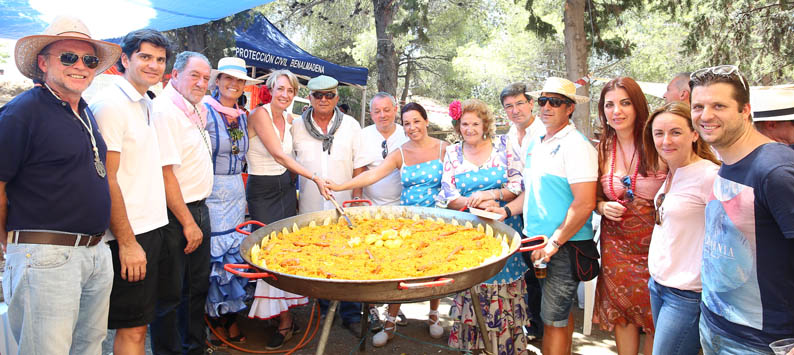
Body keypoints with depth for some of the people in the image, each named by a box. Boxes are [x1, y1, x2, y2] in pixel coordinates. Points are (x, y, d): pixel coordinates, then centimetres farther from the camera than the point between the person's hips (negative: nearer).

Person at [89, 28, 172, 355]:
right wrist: (127, 242, -19)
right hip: (128, 234, -9)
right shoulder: (111, 104, -13)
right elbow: (106, 179, -18)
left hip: (149, 228, 9)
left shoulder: (145, 104, 14)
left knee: (138, 324, 17)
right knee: (132, 328, 0)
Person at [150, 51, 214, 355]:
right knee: (170, 294, 4)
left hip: (199, 209, 9)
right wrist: (188, 223, -18)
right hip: (175, 215, -9)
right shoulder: (165, 110, -16)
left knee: (198, 285, 19)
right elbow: (165, 173, -21)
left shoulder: (197, 109, 11)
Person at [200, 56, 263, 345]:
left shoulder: (243, 117, 12)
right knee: (214, 255, -1)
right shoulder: (205, 111, -8)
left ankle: (232, 319, 21)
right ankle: (217, 322, 15)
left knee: (236, 254, 9)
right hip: (211, 194, -6)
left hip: (236, 194, 6)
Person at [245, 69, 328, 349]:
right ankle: (285, 320, 7)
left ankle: (285, 316, 16)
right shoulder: (260, 114, -13)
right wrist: (314, 177, -20)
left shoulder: (289, 119, 8)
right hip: (261, 191, -5)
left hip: (286, 188, 5)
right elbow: (278, 155, -19)